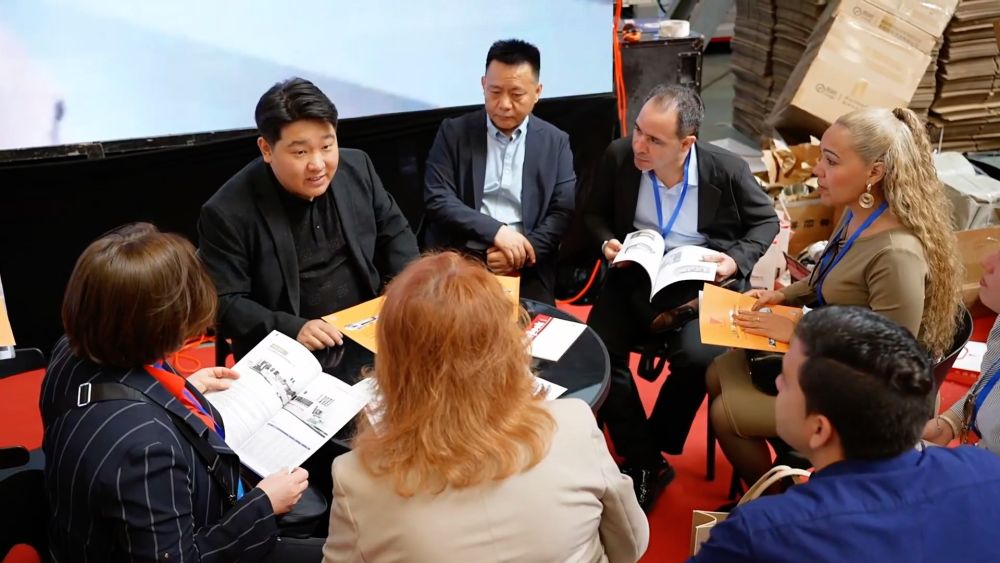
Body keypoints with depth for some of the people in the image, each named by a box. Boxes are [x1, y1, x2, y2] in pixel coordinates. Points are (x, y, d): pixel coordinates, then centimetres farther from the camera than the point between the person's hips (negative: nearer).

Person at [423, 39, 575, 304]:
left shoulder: (555, 141, 8)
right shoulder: (454, 132, 5)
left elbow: (564, 212, 3)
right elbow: (437, 200, -3)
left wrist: (521, 253, -13)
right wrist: (495, 230, -16)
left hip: (526, 271, 1)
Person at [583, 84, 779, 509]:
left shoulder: (726, 169, -13)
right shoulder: (618, 156, -8)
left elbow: (766, 221, 4)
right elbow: (595, 213, 10)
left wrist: (739, 260, -14)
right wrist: (606, 242, -11)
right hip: (634, 275, 3)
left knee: (697, 358, -29)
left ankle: (652, 450, 0)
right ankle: (645, 463, -6)